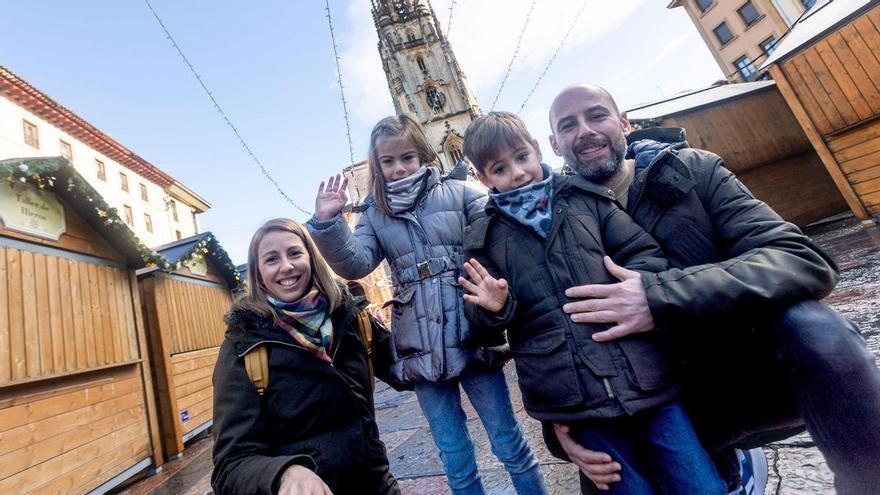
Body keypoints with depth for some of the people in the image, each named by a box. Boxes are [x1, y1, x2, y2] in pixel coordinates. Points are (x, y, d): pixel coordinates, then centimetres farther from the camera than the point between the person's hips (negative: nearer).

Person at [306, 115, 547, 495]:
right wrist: (326, 223, -20)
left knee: (510, 444, 14)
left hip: (471, 338, -2)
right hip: (421, 350, 3)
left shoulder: (459, 192, -1)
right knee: (455, 459, 19)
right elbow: (355, 264, -5)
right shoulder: (374, 214, 8)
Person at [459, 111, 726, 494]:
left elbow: (647, 254, 8)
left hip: (644, 374, 1)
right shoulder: (484, 236, 5)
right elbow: (479, 321, 8)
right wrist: (495, 307, -14)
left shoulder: (585, 197, 7)